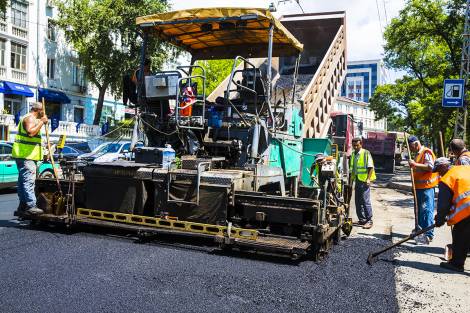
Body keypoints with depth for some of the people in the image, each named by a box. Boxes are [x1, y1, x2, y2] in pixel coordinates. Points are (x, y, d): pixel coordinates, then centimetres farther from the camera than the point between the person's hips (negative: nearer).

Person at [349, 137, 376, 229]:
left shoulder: (366, 153, -6)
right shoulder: (353, 154, 13)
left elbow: (370, 167, -9)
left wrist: (368, 178, -17)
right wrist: (351, 180, 17)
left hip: (364, 181, -7)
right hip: (357, 180, 7)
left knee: (365, 201, -8)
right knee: (358, 201, 10)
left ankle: (369, 221, -3)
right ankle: (362, 219, 19)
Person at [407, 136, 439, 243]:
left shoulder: (426, 152, -12)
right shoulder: (417, 154, 17)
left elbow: (430, 167, -25)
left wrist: (415, 164, -26)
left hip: (426, 187, -10)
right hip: (419, 186, 10)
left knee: (427, 210, -9)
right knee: (419, 209, 17)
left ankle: (429, 234, -7)